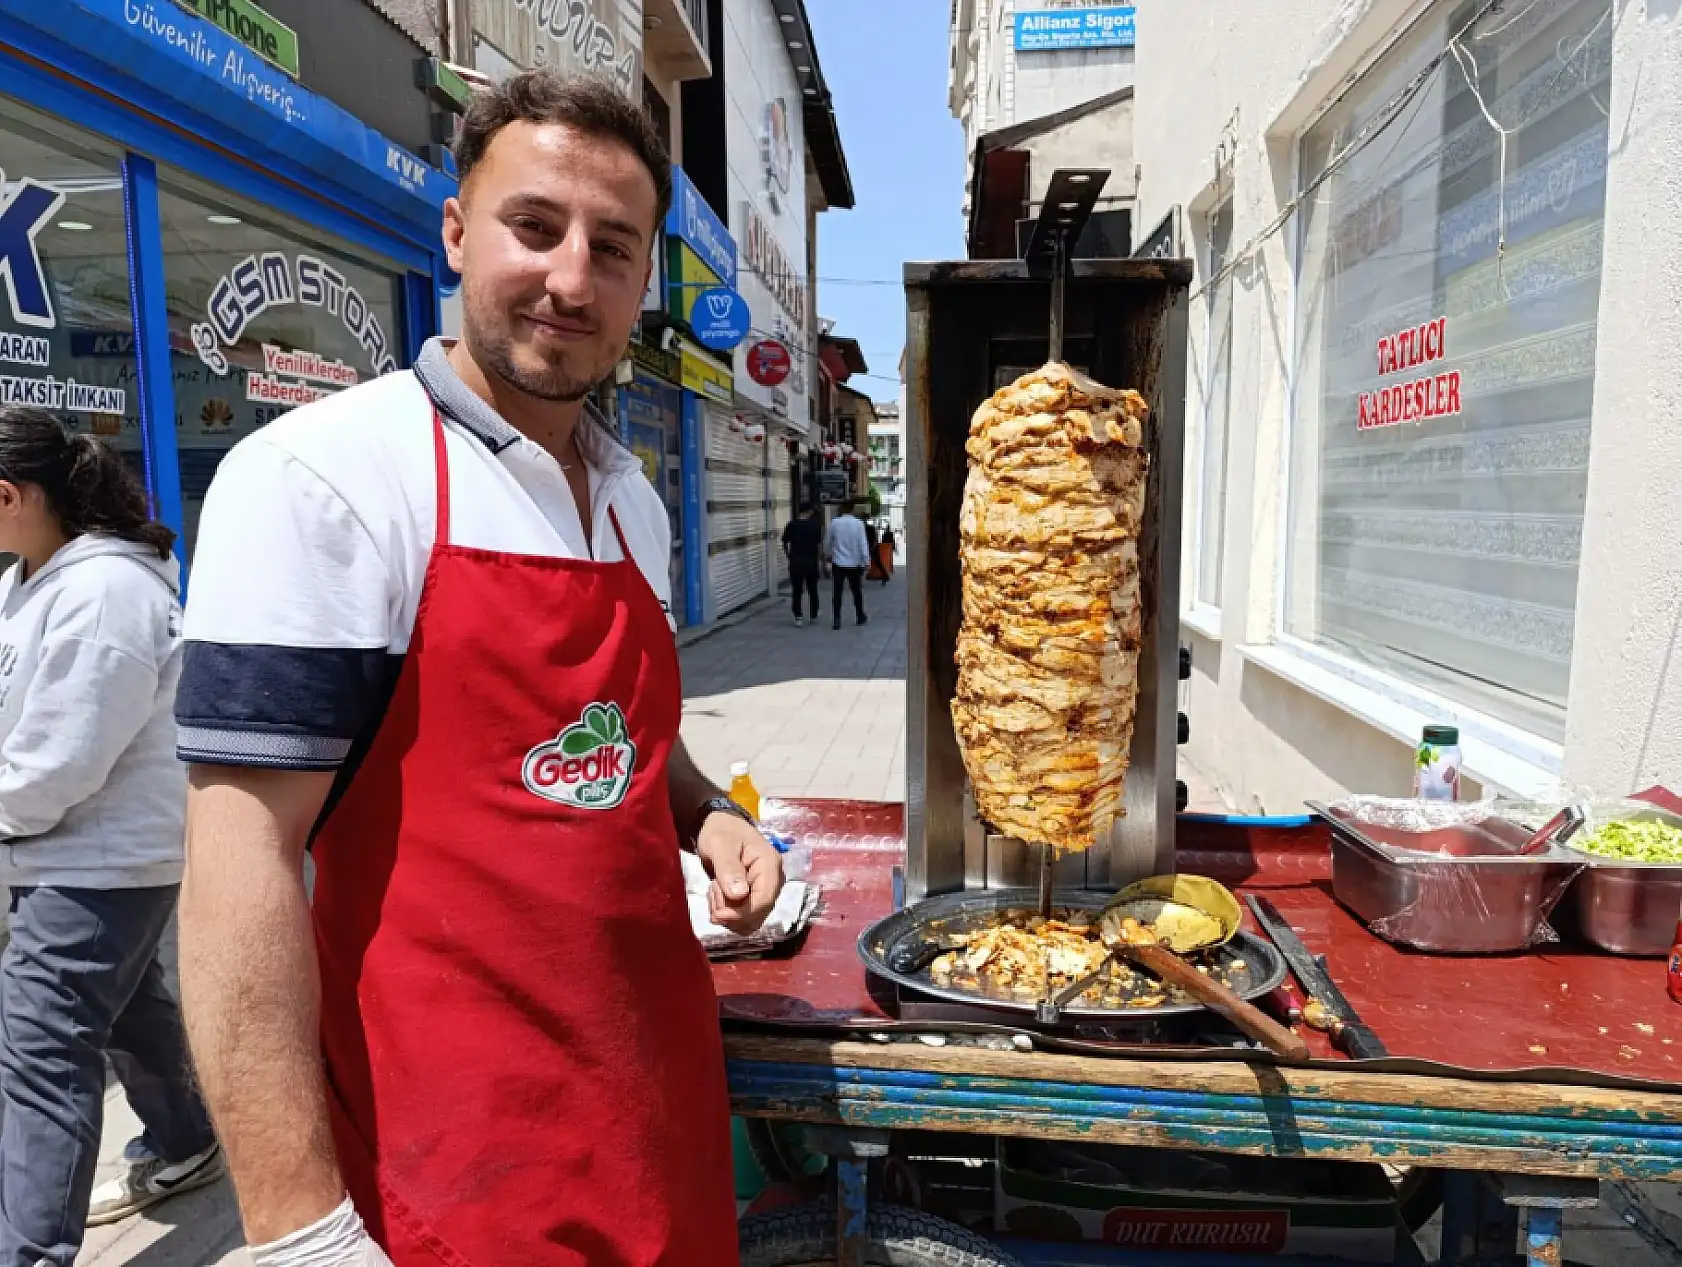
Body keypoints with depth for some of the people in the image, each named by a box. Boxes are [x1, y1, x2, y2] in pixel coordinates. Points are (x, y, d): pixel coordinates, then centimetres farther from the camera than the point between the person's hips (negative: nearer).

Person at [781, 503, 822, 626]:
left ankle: (798, 617, -1)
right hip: (811, 561, -1)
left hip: (795, 561, 1)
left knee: (797, 591, 5)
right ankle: (814, 616, 19)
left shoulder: (790, 525, 0)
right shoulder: (815, 526, -6)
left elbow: (785, 544, 4)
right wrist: (819, 558, 7)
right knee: (812, 590, 11)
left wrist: (788, 556, 17)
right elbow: (820, 545, -5)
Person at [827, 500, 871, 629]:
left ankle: (837, 620, -7)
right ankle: (860, 616, 26)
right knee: (857, 591, 15)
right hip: (854, 563, 0)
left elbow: (830, 542, 8)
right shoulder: (858, 523, -6)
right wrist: (866, 561, -4)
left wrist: (830, 557, 24)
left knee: (837, 592, 0)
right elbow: (863, 543, -8)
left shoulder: (834, 523, -2)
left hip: (838, 562, 0)